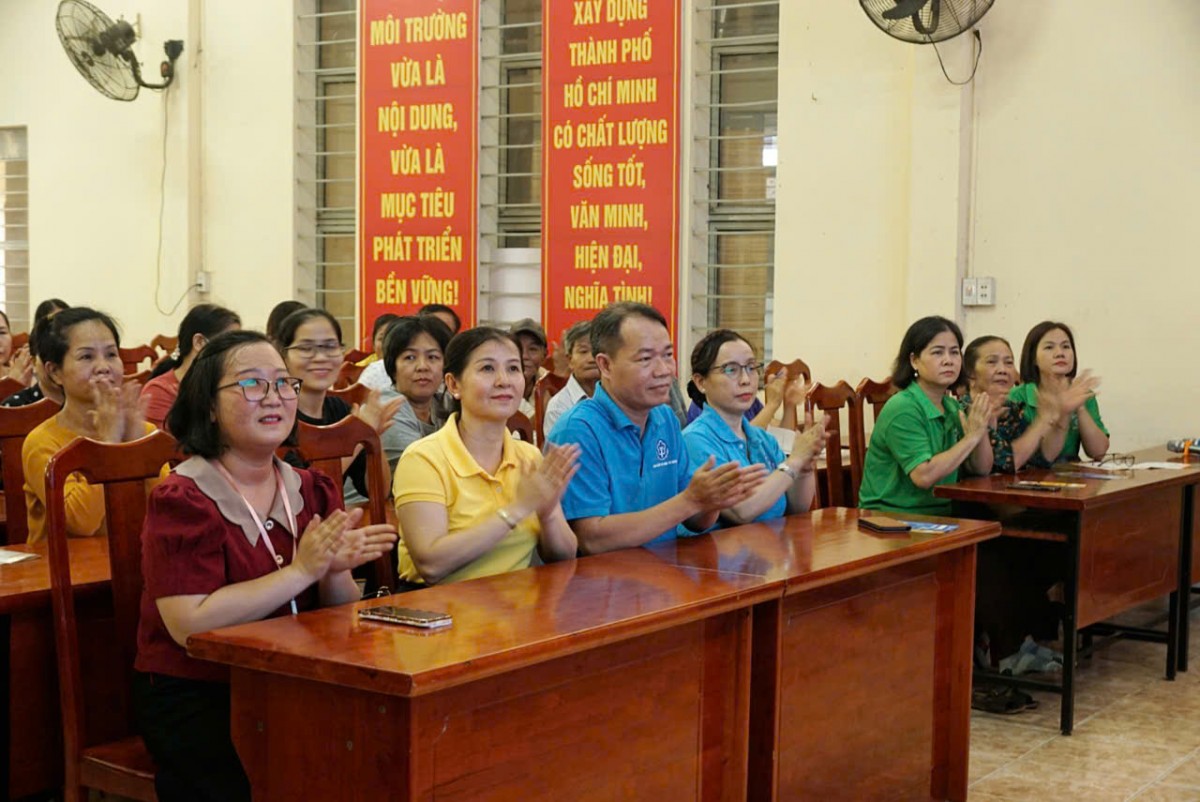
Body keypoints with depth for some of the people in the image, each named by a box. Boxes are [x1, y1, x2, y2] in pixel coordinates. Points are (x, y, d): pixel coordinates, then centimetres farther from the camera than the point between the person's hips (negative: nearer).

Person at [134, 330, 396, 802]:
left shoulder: (312, 493, 8)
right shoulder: (182, 501, -9)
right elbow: (191, 625, -20)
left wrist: (336, 572, -13)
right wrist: (301, 571, -21)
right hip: (195, 698, -5)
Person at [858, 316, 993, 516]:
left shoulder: (952, 408, 11)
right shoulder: (901, 409, -13)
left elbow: (981, 469, 9)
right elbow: (924, 475, -22)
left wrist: (981, 429, -8)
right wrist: (971, 437, -16)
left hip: (939, 515, 8)